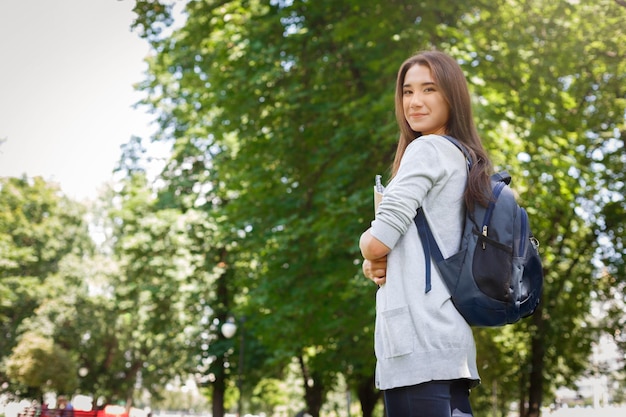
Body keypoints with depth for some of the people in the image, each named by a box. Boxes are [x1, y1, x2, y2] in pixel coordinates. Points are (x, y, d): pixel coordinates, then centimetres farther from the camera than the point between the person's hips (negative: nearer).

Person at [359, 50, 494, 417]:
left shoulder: (427, 148, -8)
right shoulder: (466, 159, 19)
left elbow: (377, 241, -16)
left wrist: (367, 247, 7)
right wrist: (376, 266, 5)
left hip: (420, 337, -9)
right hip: (449, 334, 9)